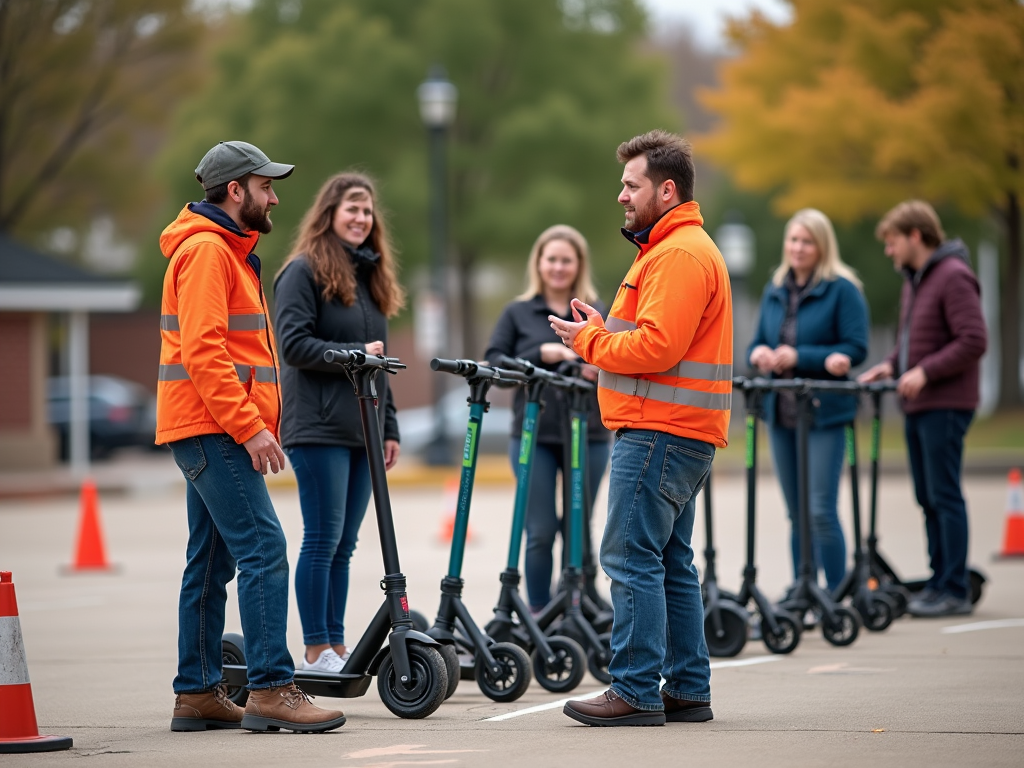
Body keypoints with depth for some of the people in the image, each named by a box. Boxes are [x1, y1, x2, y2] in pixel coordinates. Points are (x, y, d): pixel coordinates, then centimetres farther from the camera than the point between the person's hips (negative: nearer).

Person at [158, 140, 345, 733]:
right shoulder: (205, 250, -11)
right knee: (264, 549, -16)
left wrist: (254, 424, 20)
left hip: (217, 434, 11)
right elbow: (203, 351, -20)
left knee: (212, 563, 10)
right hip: (213, 430, -11)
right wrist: (250, 426, -22)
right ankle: (272, 689, -19)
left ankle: (198, 693, 13)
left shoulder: (229, 251, 22)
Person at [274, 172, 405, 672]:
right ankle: (315, 651, -3)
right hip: (318, 426, -7)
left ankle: (336, 646, 11)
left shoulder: (370, 276, 20)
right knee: (323, 538, -7)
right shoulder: (304, 271, -4)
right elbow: (294, 344, -12)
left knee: (343, 544, 8)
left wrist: (389, 428, 18)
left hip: (361, 430, 7)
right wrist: (352, 353, -18)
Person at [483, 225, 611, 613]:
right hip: (534, 436, -2)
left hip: (589, 437, 2)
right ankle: (539, 614, 5)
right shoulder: (518, 313, 7)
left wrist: (601, 369, -13)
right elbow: (493, 363, 0)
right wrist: (542, 354, -13)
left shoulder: (598, 314, 12)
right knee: (541, 532, -4)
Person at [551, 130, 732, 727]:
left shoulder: (680, 255, -14)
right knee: (671, 562, 13)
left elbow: (658, 345, -22)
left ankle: (636, 691, -10)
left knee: (632, 559, -10)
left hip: (660, 433, -11)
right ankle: (688, 690, 16)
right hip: (678, 432, 11)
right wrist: (604, 330, 9)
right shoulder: (680, 247, 22)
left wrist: (590, 340, -9)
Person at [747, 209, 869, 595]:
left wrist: (800, 357, -18)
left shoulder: (842, 289, -5)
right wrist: (759, 353, -5)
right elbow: (758, 342, 19)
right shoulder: (775, 291, 14)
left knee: (821, 511, -10)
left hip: (824, 412, -6)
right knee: (797, 513, 10)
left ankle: (836, 594, -3)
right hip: (781, 411, 6)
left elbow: (856, 349, -11)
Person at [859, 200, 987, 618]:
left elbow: (974, 341, -19)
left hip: (945, 406, -9)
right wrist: (890, 365, 7)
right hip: (917, 406, 9)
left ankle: (955, 591, -5)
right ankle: (940, 583, 15)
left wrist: (924, 372, -20)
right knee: (928, 497, 10)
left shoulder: (953, 277, -12)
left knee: (944, 496, -8)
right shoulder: (914, 279, 18)